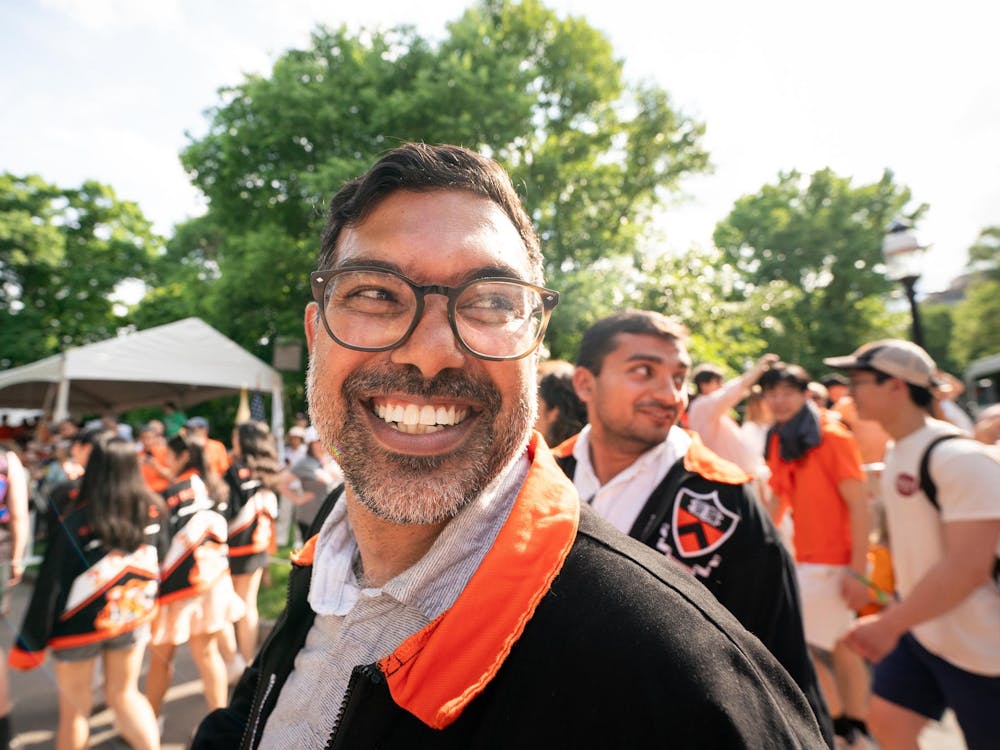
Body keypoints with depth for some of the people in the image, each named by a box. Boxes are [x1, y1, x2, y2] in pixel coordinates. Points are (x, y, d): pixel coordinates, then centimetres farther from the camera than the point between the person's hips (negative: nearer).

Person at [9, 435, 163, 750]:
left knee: (75, 706, 20)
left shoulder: (75, 521, -22)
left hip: (79, 625, -2)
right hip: (133, 619, 3)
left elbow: (50, 585, -16)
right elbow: (159, 557, 1)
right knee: (124, 695, 23)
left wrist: (31, 641, -5)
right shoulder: (150, 511, -12)